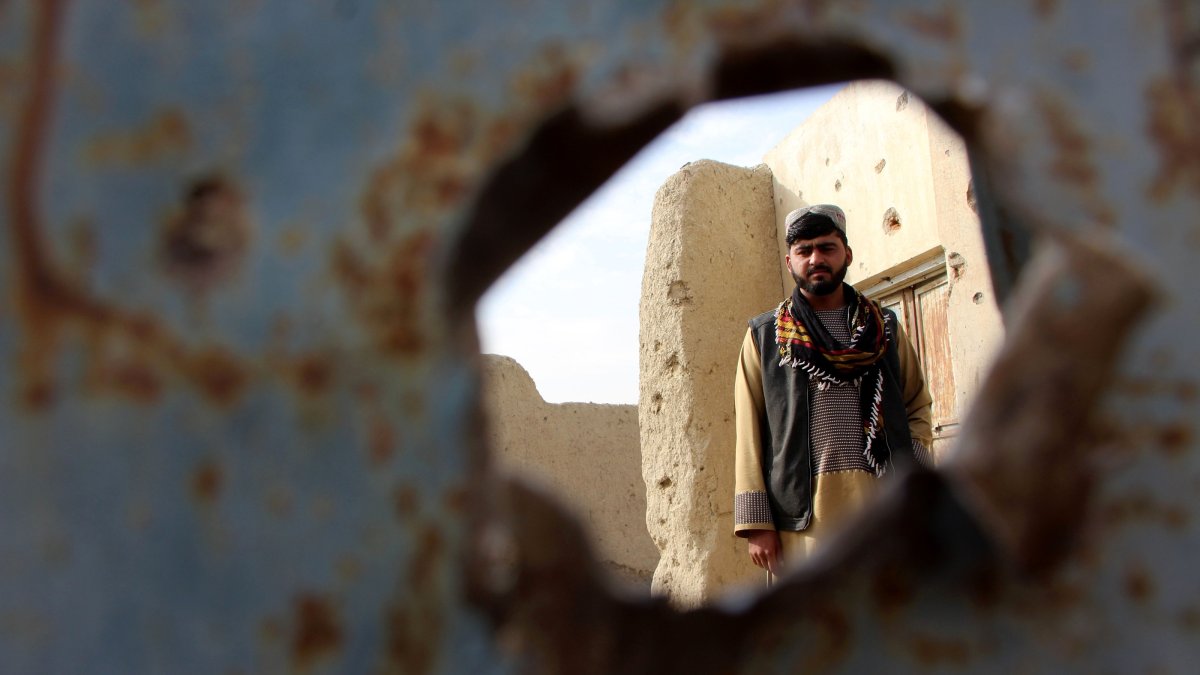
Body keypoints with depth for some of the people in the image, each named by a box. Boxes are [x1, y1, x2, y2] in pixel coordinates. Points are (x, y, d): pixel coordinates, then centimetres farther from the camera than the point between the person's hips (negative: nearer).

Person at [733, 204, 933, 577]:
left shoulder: (885, 328, 16)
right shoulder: (764, 336, 10)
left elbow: (918, 406, 18)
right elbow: (749, 433, 5)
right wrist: (756, 522, -3)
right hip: (802, 514, -1)